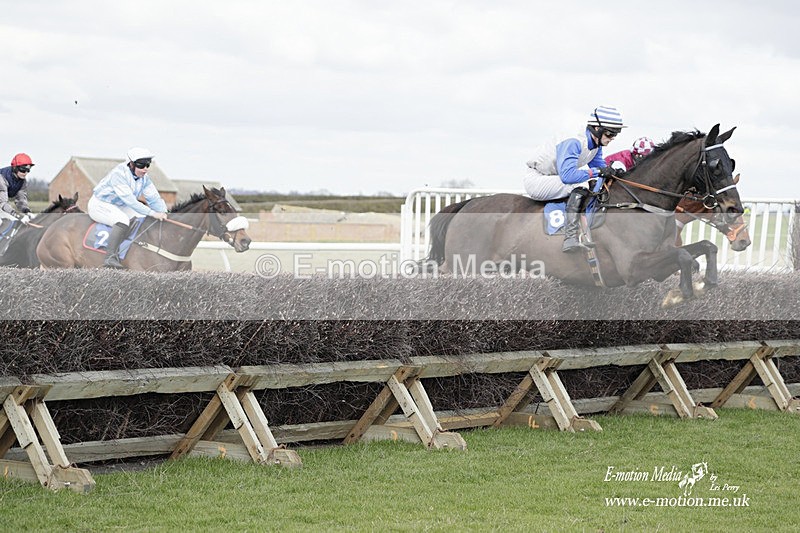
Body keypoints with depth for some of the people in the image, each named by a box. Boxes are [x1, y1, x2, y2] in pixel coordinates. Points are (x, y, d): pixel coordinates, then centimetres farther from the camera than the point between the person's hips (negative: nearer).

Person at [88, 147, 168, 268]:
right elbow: (130, 200, -35)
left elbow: (154, 198, -3)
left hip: (120, 207, 8)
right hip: (100, 204, -8)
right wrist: (152, 213, -39)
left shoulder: (144, 178, -3)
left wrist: (163, 213, -22)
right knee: (123, 220, -34)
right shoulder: (119, 174, -28)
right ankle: (111, 257, -39)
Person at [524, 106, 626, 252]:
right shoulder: (574, 143, -28)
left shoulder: (596, 146, 0)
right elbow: (567, 175, -38)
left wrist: (614, 171, -13)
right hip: (536, 180, -10)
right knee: (581, 186, -31)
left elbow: (600, 165, 9)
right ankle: (570, 239, -38)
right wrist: (597, 171, -32)